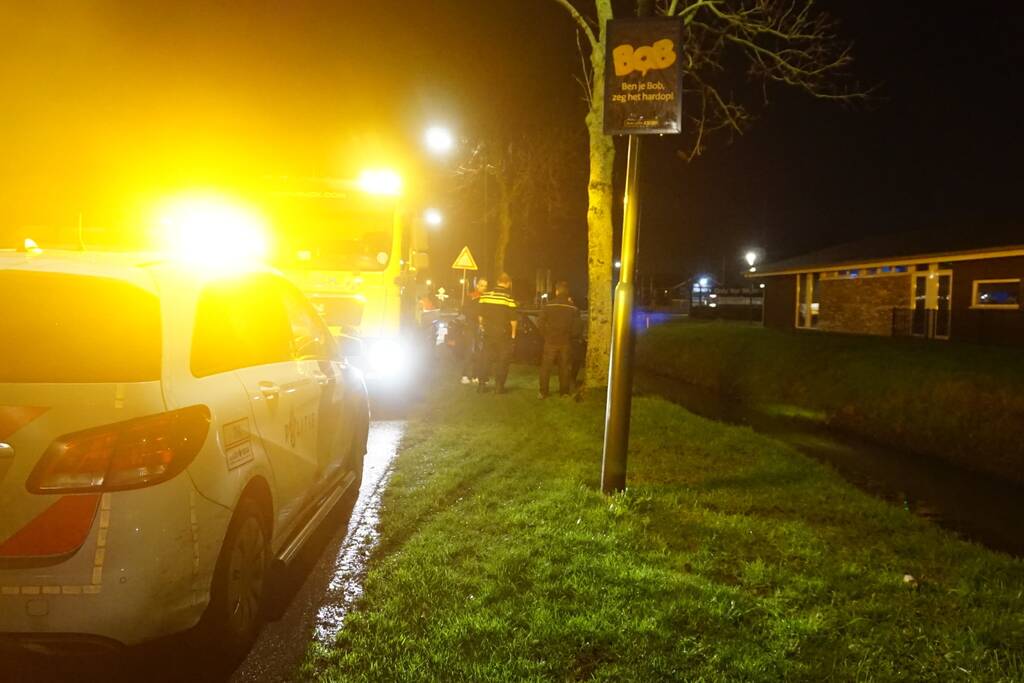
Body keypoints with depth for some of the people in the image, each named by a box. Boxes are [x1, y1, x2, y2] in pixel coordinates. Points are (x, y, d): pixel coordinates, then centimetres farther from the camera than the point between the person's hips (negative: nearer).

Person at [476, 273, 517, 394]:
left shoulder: (485, 295, 2)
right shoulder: (508, 297, -10)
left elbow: (481, 315, 8)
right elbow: (513, 319, -10)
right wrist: (513, 333, 1)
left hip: (488, 332, 4)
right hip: (503, 333, -4)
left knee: (486, 358, 12)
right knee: (503, 359, 5)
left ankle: (482, 384, 12)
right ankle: (499, 386, 5)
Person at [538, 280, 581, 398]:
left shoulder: (549, 306, -8)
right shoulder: (573, 308, -5)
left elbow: (541, 325, -6)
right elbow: (576, 329, -4)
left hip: (550, 342, -1)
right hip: (566, 343, 1)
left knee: (546, 367, 8)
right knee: (565, 368, 12)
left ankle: (543, 392, 9)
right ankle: (564, 392, 16)